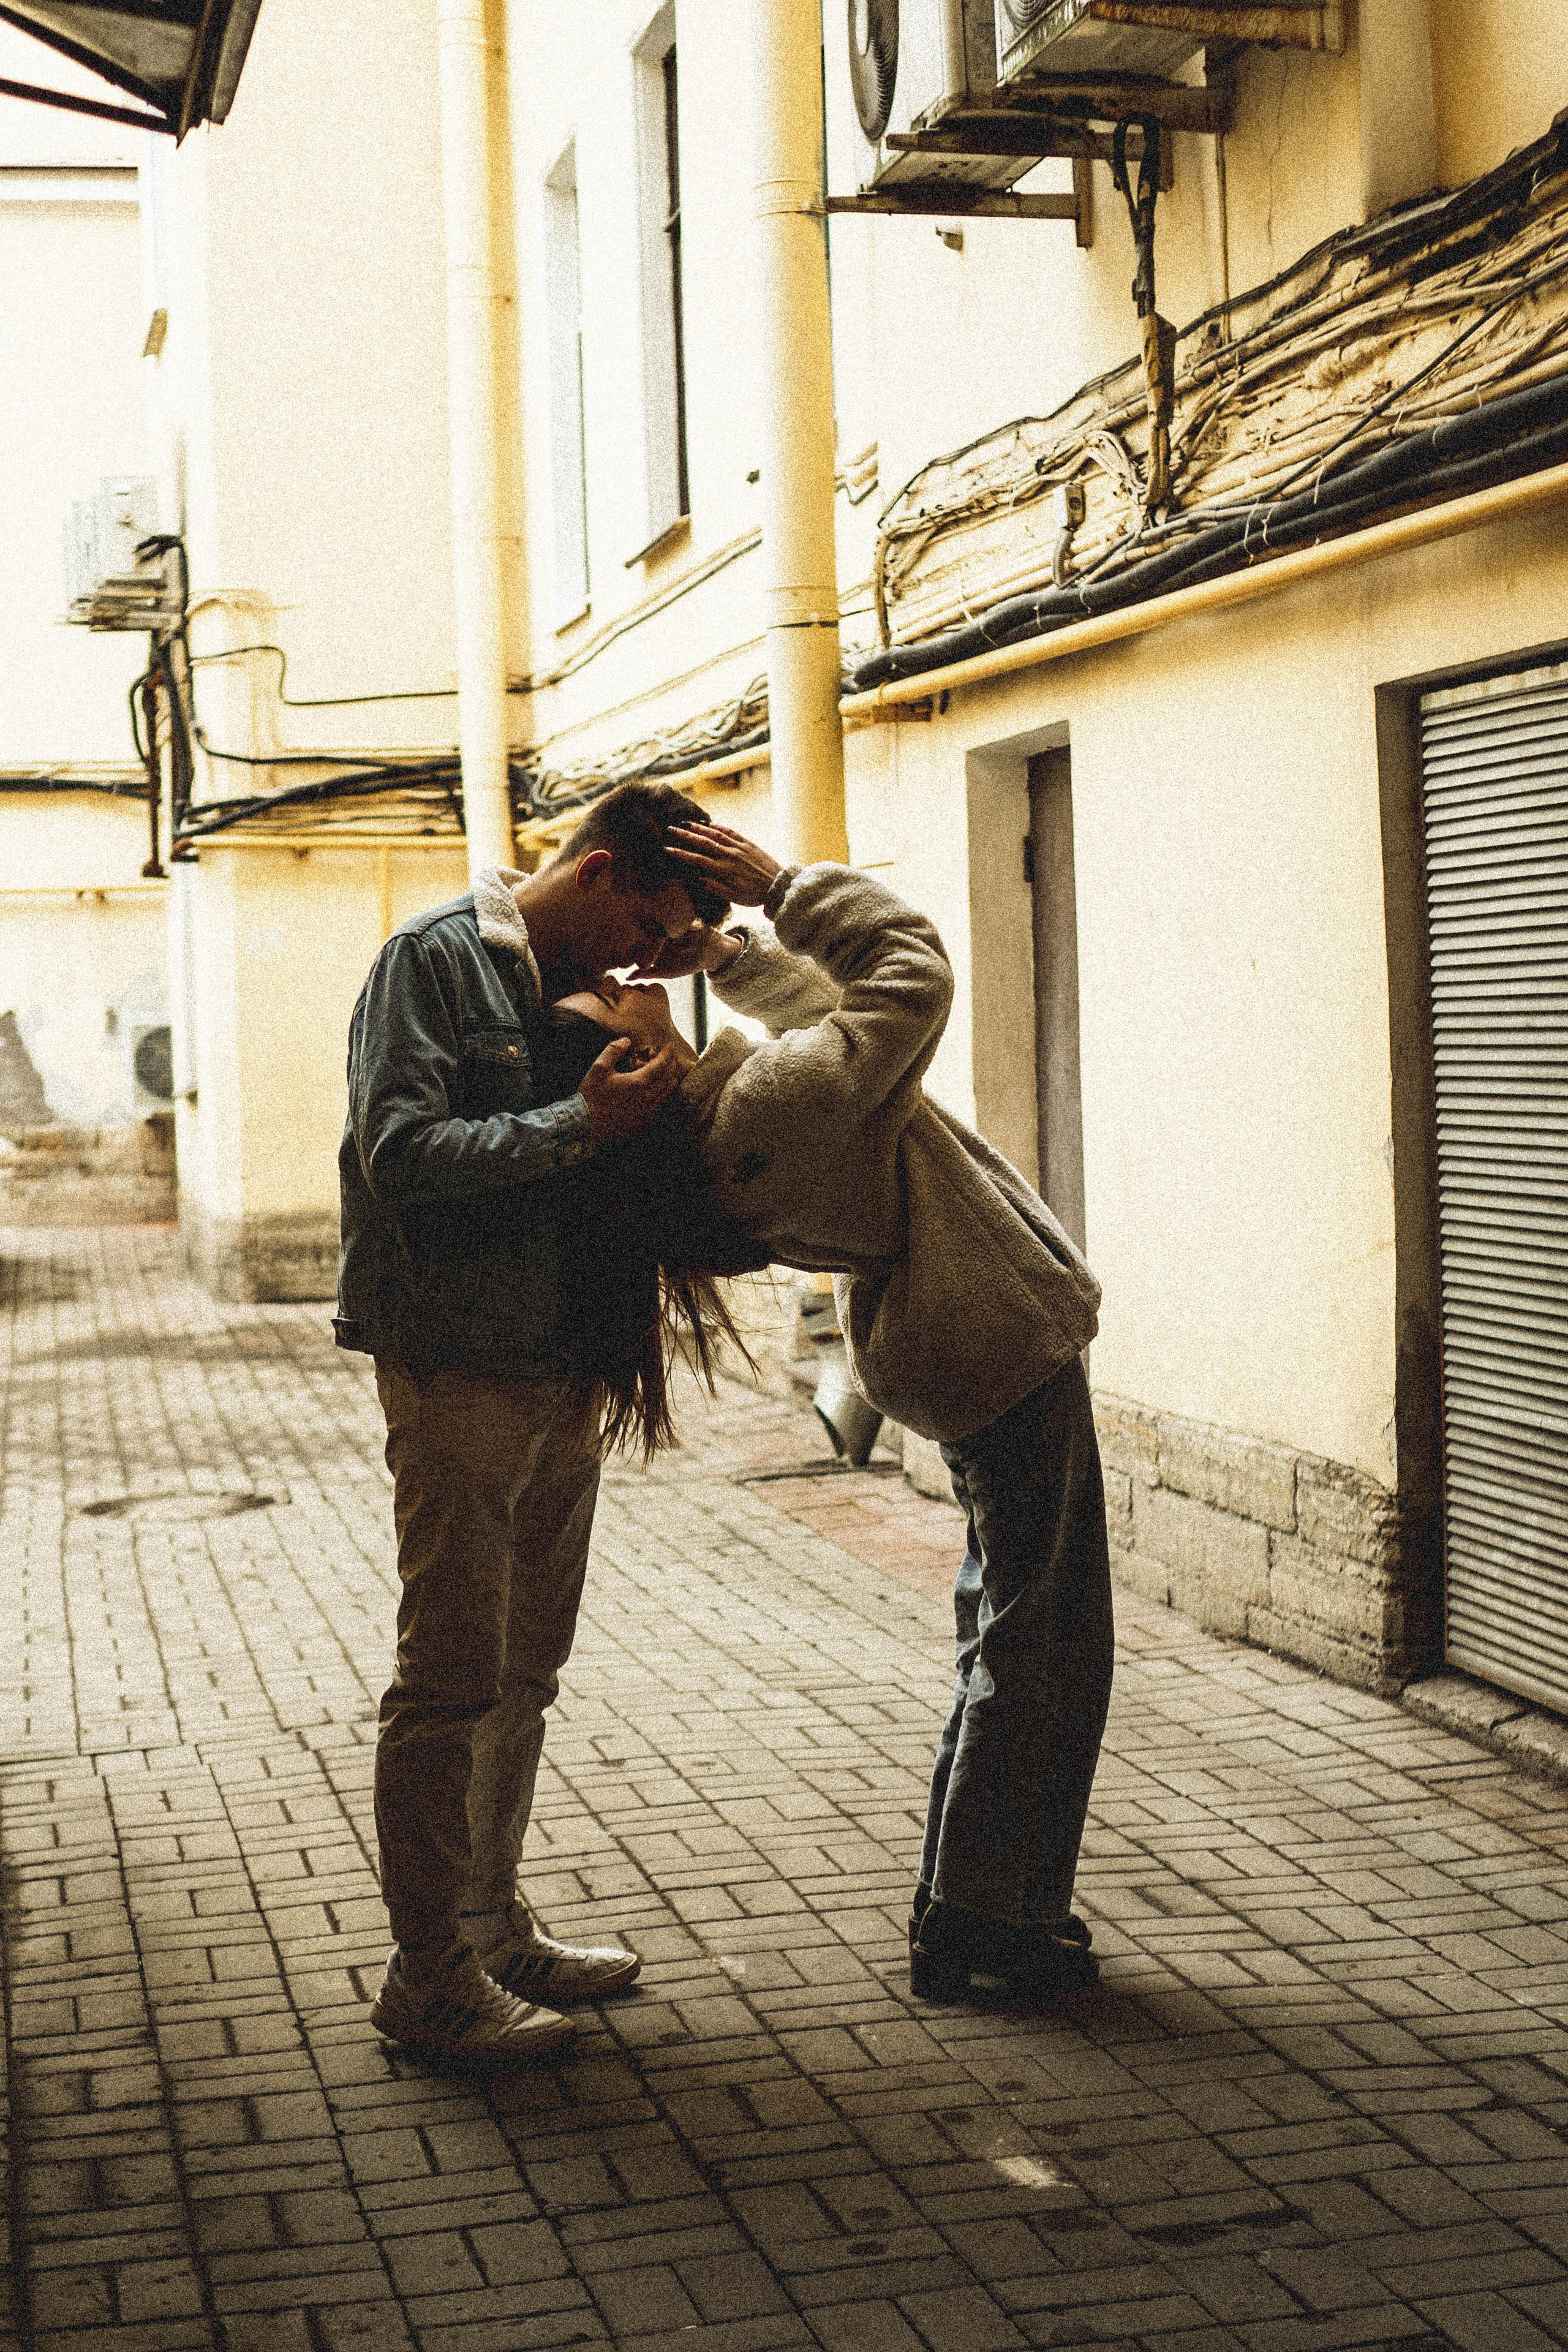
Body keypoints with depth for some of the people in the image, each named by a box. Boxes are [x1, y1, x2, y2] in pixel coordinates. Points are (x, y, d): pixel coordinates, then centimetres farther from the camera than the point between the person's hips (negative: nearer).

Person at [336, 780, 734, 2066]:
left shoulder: (579, 990, 15)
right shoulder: (436, 959, -8)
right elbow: (400, 1151, -20)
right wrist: (581, 1124, -20)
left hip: (563, 1384, 8)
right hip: (458, 1379, -8)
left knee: (524, 1680, 14)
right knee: (453, 1684, -4)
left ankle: (494, 1925, 25)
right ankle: (427, 1973, 5)